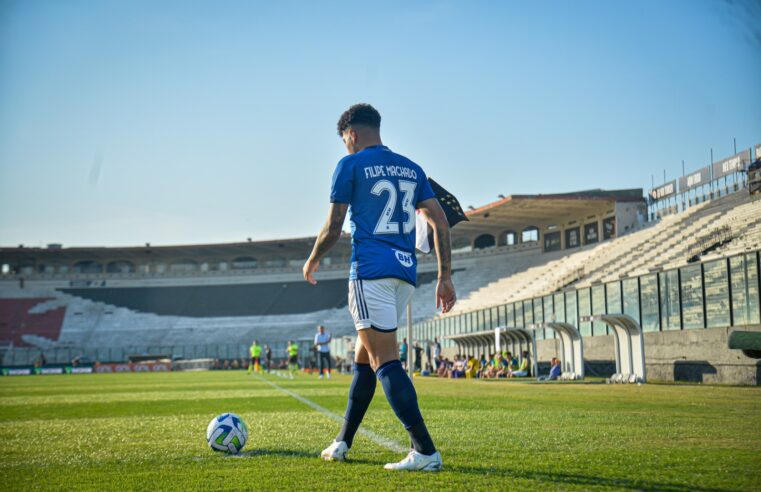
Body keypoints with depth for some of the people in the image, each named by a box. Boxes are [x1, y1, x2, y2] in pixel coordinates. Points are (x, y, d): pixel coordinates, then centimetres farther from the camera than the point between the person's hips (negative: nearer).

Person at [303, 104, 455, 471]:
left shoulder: (350, 165, 1)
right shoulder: (411, 169, 18)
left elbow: (333, 228, -2)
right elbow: (440, 223, 10)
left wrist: (312, 261, 16)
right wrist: (445, 277, 12)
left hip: (370, 271, -7)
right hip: (406, 273, 7)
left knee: (385, 361, -9)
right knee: (364, 355, 17)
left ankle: (425, 451, -15)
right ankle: (342, 442, 25)